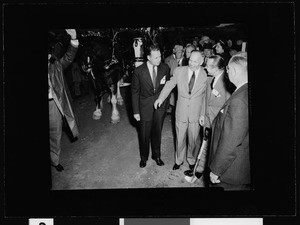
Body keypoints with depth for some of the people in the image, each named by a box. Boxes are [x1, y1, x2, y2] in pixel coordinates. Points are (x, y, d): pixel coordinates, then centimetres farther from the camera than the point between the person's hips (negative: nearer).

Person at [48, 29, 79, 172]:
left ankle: (54, 160, 30)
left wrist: (74, 39, -21)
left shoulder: (55, 66, 4)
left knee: (55, 134, 13)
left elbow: (69, 57, -6)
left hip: (53, 104, 2)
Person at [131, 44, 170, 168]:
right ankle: (144, 157, 36)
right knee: (144, 134, 11)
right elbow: (135, 92, -7)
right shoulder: (139, 71, -13)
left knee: (157, 132, 16)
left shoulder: (165, 68, -6)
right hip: (145, 106, -2)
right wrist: (136, 111, -7)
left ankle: (156, 155, 39)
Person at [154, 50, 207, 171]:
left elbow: (205, 97, -2)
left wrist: (203, 114, -6)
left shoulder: (206, 75, -8)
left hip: (196, 114, -1)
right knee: (180, 138, 16)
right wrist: (160, 98, -8)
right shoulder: (179, 71, -5)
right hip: (181, 112, 1)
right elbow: (169, 85, 4)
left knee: (194, 140, 15)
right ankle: (179, 160, 39)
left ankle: (191, 159, 41)